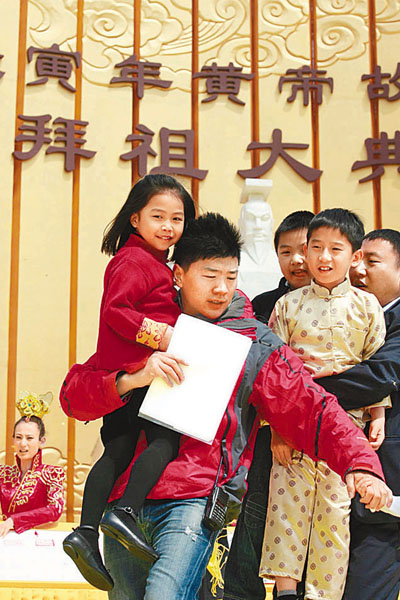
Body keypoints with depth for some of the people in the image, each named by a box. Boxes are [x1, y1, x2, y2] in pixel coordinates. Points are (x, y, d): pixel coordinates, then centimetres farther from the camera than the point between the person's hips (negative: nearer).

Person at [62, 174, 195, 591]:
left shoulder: (155, 264, 25)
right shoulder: (135, 260, -7)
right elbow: (114, 310, -17)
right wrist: (158, 334, -19)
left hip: (120, 376, 10)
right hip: (138, 370, -10)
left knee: (117, 450, 3)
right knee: (166, 439, -12)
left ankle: (86, 530, -2)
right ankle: (124, 513, -21)